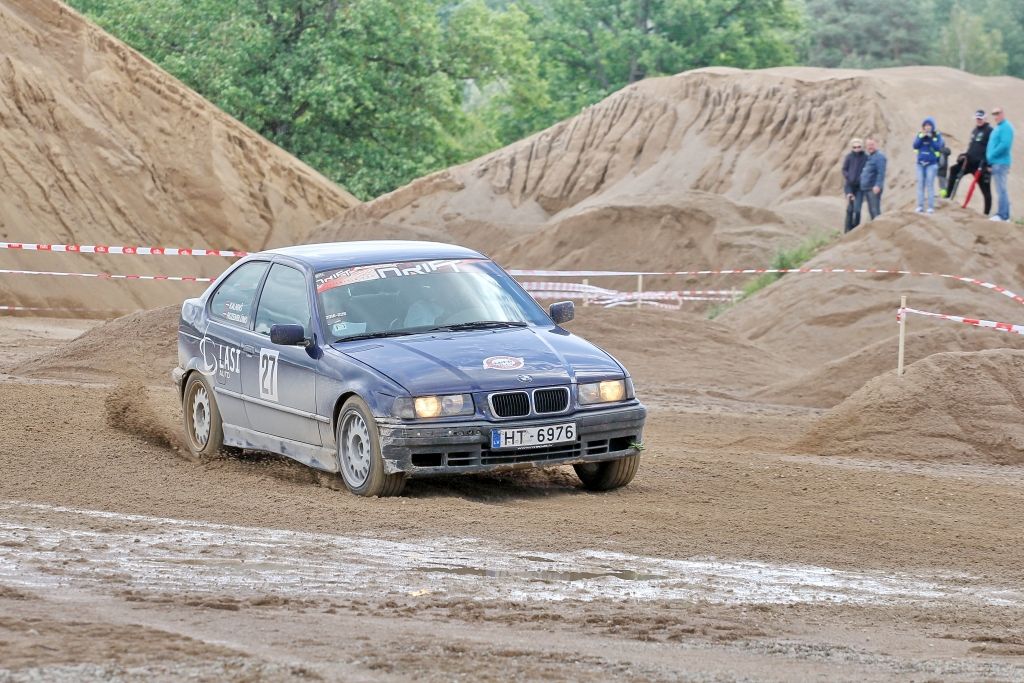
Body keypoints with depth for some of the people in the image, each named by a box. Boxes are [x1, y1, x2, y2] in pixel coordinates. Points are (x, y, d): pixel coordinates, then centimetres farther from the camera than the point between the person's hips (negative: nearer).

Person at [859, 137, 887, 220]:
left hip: (874, 189, -9)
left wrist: (878, 185, -27)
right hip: (866, 188, 9)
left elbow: (881, 173, -20)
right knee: (871, 210, 13)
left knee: (875, 210, -10)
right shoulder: (868, 157, 19)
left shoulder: (879, 156, -10)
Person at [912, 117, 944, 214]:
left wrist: (930, 138, -18)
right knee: (920, 185, 4)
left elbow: (938, 147, -12)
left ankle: (931, 207, -4)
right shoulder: (920, 135, 7)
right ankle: (920, 206, 7)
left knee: (930, 185, -6)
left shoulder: (937, 136, -1)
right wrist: (921, 137, -14)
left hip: (932, 164, -3)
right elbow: (915, 146, -3)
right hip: (920, 163, 3)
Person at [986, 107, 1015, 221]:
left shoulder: (1006, 127, -13)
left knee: (1001, 189, -10)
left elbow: (1005, 144, -23)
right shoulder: (997, 128, 18)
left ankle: (1002, 215, -11)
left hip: (1000, 163, -11)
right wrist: (990, 158, 12)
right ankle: (1005, 214, 18)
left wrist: (991, 156, -17)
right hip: (996, 162, 11)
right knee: (1001, 189, 13)